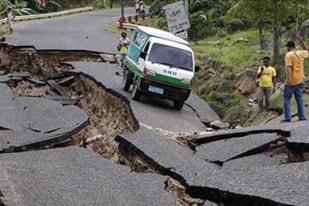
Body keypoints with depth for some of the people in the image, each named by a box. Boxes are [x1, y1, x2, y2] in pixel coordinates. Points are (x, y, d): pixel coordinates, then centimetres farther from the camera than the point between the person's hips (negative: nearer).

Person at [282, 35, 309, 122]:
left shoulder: (289, 55, -12)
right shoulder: (301, 53, 5)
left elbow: (288, 67, -23)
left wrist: (289, 79, -28)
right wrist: (302, 41, 25)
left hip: (291, 82, -6)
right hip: (300, 81, 6)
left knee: (286, 99, 2)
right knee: (300, 100, 10)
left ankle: (287, 117, -3)